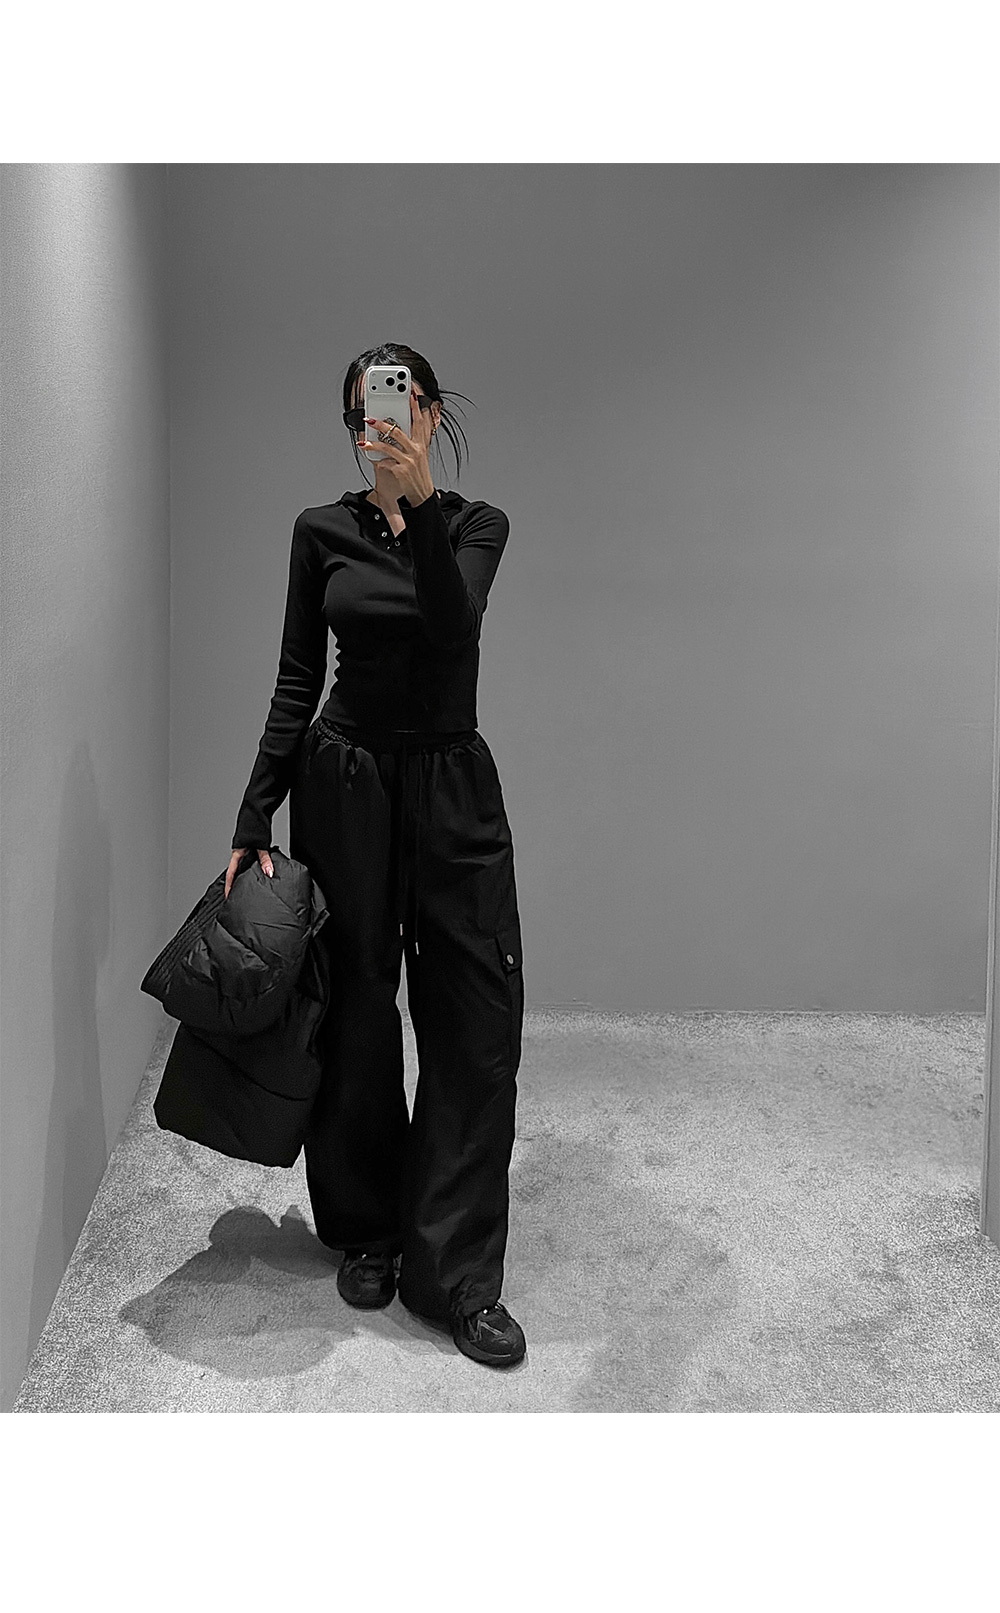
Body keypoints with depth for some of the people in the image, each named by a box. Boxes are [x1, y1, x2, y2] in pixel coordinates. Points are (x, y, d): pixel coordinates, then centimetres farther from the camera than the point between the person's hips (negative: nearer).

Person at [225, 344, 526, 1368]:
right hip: (344, 781, 0)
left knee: (479, 1021, -5)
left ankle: (456, 1273, 3)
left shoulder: (475, 525, 3)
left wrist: (419, 500, -32)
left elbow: (454, 621, -18)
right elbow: (297, 681, 4)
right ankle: (366, 1234, 26)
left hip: (453, 784, 0)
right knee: (354, 1018, 7)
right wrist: (254, 820, -2)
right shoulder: (321, 531, 5)